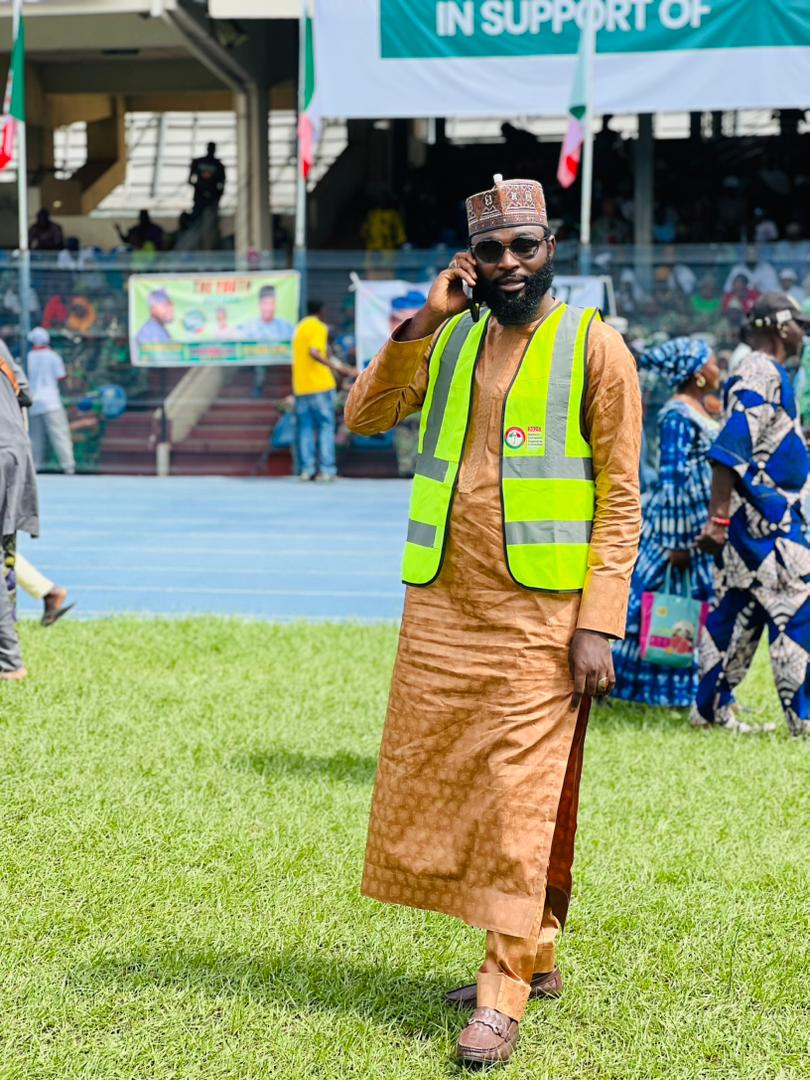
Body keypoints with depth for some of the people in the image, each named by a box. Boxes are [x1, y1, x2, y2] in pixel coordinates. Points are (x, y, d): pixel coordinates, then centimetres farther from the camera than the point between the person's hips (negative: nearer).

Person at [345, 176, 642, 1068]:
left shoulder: (594, 347, -3)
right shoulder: (450, 340, 12)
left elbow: (620, 499, -6)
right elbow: (365, 416, 5)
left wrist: (598, 626, -13)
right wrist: (421, 322, -6)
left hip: (539, 617, -6)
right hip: (442, 610, 6)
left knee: (520, 797, -6)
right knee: (444, 786, 9)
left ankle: (503, 993, 0)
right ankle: (532, 956, 24)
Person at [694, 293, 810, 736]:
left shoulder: (768, 373, 17)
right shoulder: (761, 375, -15)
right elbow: (729, 451, -22)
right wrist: (718, 519, -27)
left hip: (769, 514, 10)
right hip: (763, 516, -10)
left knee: (740, 609, 11)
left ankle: (712, 709, 16)